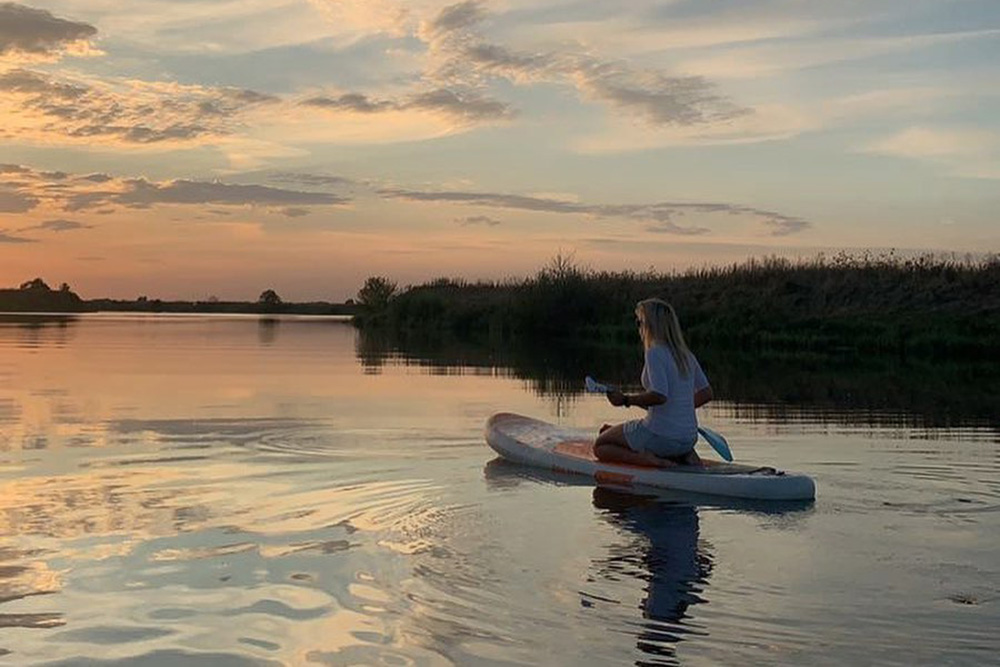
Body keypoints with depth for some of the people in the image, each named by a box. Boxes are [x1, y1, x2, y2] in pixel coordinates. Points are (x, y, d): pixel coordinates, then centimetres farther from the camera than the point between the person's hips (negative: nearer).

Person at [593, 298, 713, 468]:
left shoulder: (655, 353, -15)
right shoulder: (686, 355, 9)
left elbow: (659, 395, -27)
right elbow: (706, 393, 12)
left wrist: (626, 400, -15)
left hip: (661, 436, -7)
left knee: (600, 446, 11)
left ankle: (648, 459, -12)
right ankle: (681, 455, 9)